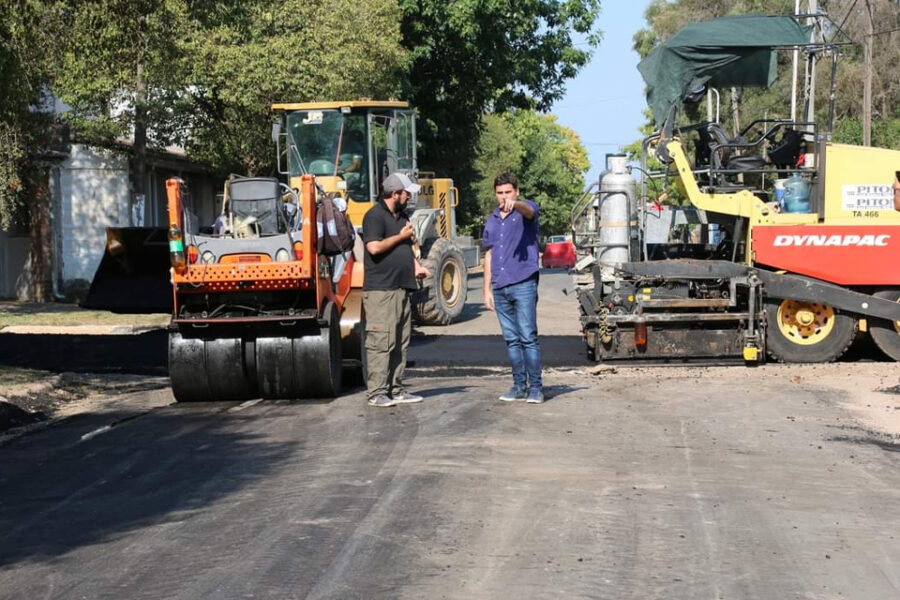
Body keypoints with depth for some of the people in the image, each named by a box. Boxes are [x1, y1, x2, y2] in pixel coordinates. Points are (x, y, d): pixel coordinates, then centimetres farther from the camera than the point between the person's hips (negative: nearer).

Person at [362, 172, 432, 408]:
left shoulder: (402, 216, 18)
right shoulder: (375, 215, -10)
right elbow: (374, 247, -22)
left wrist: (416, 266, 8)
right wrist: (400, 236, -11)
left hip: (402, 288, 9)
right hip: (380, 289, -9)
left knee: (400, 342, 11)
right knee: (381, 341, -9)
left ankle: (396, 389, 17)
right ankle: (377, 392, -6)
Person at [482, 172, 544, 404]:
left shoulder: (526, 210, 0)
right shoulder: (491, 221, 17)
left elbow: (529, 211, -26)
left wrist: (514, 204, -49)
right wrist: (487, 289, 15)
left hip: (523, 283, -6)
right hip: (500, 288, 6)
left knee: (528, 337, -9)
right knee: (511, 340, 9)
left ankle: (535, 387, -6)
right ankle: (519, 386, 14)